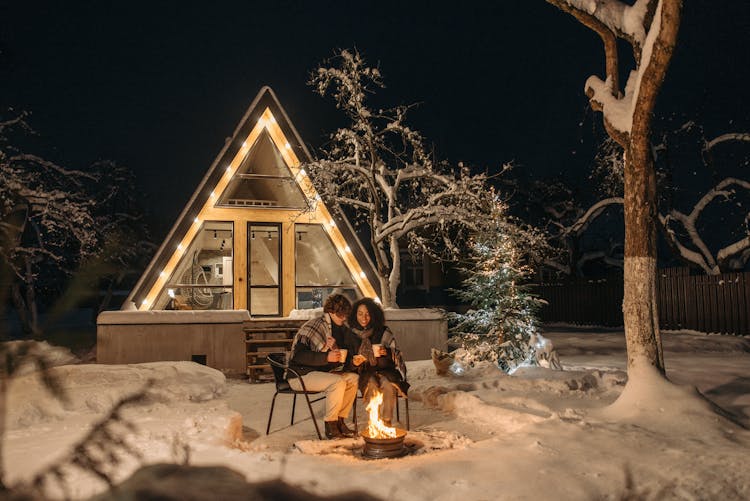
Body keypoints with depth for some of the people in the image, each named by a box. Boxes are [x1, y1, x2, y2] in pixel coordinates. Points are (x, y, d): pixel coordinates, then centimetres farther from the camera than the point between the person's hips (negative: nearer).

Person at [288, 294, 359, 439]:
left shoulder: (341, 329, 8)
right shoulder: (313, 327, -17)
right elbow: (298, 356, -24)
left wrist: (335, 349, -11)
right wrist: (326, 357, -30)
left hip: (321, 372, 8)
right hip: (300, 375, -8)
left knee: (353, 378, -7)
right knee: (338, 382, -28)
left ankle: (340, 421, -1)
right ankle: (330, 426, -15)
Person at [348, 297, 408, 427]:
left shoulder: (383, 332, 3)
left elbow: (395, 354, 1)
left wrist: (386, 353, -22)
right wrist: (354, 362, -16)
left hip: (385, 370, 0)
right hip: (364, 373, 0)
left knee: (387, 385, -33)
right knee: (372, 384, -33)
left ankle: (387, 421, -21)